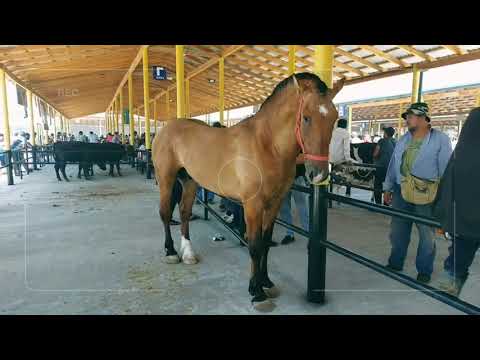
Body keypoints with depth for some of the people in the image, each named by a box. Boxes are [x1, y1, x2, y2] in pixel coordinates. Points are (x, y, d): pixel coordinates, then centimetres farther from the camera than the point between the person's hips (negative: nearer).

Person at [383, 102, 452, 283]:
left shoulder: (440, 140, -6)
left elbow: (446, 169, -8)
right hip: (401, 192, 5)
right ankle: (395, 264, 31)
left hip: (425, 196, -5)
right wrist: (388, 188, 14)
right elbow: (393, 165, 14)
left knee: (426, 235, 10)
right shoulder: (403, 140, 10)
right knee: (397, 231, 13)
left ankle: (424, 270, 27)